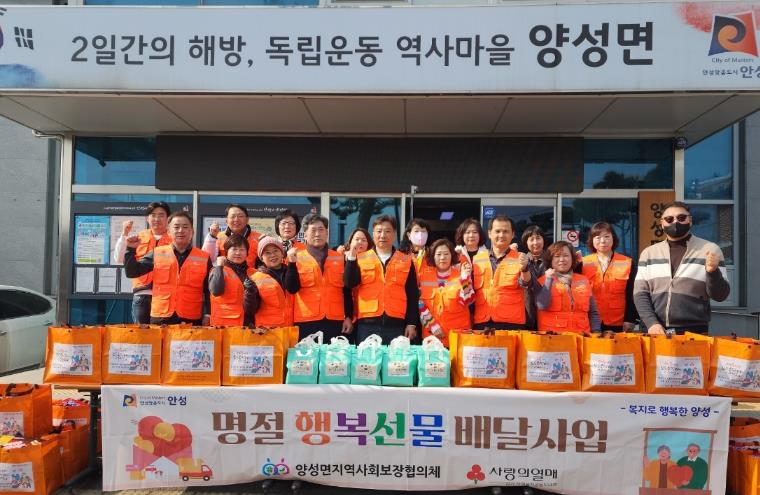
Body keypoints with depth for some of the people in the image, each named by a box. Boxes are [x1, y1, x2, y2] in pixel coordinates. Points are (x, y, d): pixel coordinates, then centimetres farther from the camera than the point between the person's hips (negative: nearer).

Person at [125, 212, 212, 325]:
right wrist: (131, 250, -6)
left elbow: (209, 291, 5)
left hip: (191, 319, -1)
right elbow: (132, 272, 7)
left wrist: (207, 315, -1)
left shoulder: (204, 258, 3)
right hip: (160, 318, 1)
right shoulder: (157, 254, 6)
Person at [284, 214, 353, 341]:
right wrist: (292, 263, -17)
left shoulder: (340, 258, 9)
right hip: (306, 322, -2)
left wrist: (349, 317, 5)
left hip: (335, 321, 2)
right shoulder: (297, 257, 3)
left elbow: (347, 291, 10)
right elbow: (292, 288, -6)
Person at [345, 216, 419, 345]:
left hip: (396, 325, 0)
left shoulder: (406, 261, 8)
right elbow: (350, 283, -6)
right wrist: (351, 258, -16)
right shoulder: (360, 258, 7)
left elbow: (412, 296, 7)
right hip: (366, 324, 0)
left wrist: (412, 323, 2)